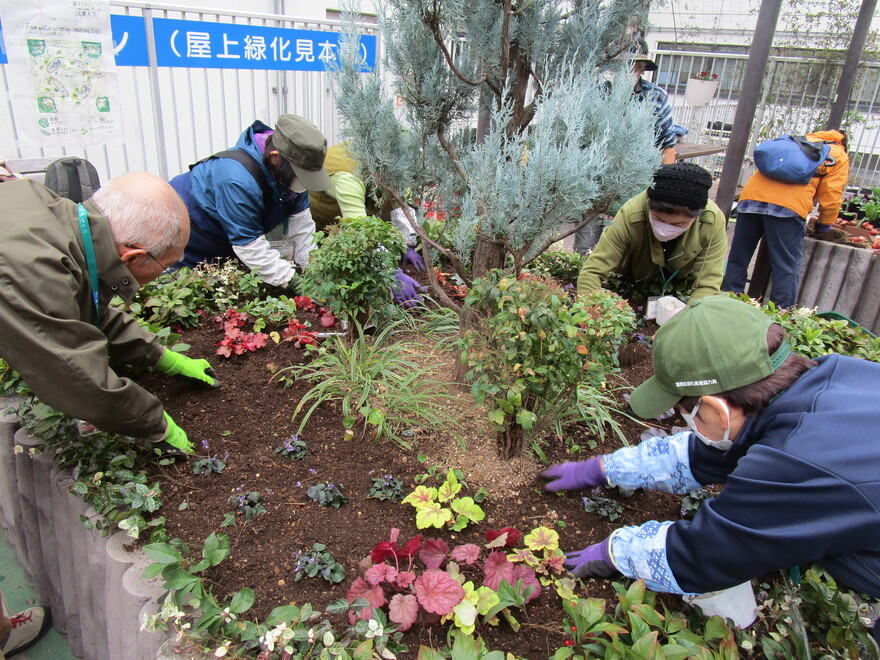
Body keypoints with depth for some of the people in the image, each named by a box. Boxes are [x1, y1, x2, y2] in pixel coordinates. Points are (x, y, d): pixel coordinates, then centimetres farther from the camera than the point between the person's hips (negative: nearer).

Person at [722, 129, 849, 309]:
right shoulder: (839, 156, 19)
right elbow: (831, 195, 10)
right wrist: (824, 226, 24)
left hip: (751, 195, 4)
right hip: (789, 206, -4)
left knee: (738, 260, 10)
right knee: (786, 268, -1)